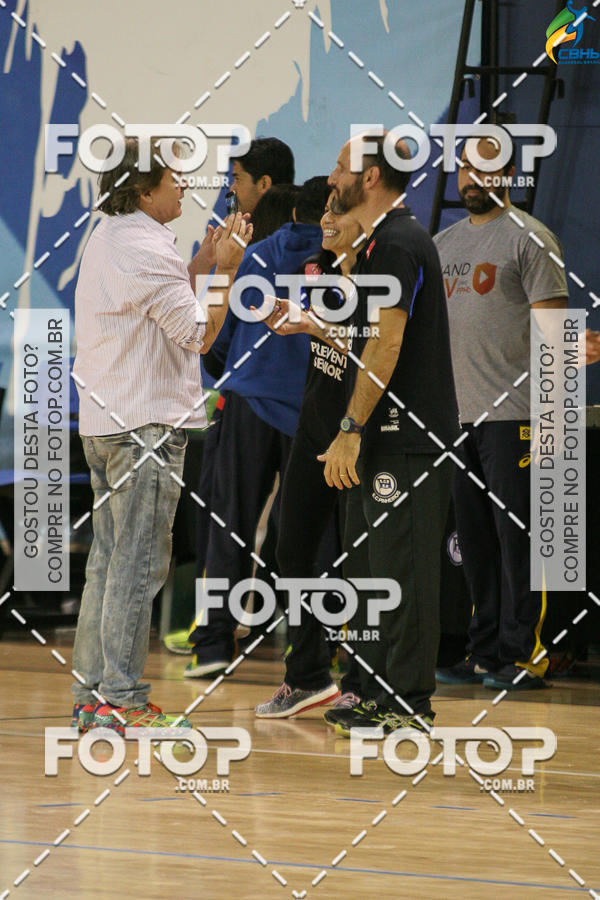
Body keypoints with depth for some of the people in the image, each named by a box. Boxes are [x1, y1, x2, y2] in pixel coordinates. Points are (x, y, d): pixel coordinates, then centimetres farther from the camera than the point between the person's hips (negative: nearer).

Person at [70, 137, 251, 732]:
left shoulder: (104, 239, 15)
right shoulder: (148, 251, -15)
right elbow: (198, 335, -14)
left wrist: (200, 263, 15)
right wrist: (225, 271, -8)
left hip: (103, 421, 10)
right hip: (146, 425, -10)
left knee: (108, 560, 12)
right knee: (139, 565, -7)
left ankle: (91, 695, 13)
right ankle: (122, 702, -8)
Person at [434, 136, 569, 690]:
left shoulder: (529, 239, -3)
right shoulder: (444, 244, 18)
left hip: (511, 415, -7)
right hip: (457, 415, 7)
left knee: (517, 536, -7)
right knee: (475, 538, 9)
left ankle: (523, 656, -4)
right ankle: (485, 654, 15)